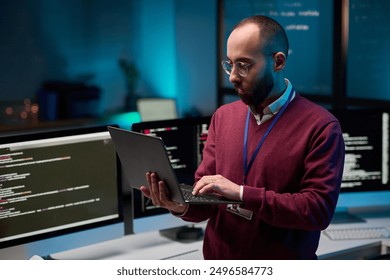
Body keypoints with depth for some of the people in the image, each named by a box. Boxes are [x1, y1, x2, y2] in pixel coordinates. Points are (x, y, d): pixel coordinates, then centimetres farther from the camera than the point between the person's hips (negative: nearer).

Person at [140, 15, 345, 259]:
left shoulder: (321, 127, -13)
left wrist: (241, 193, -24)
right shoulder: (223, 117, 3)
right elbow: (207, 200, 3)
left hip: (283, 273, -4)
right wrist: (183, 206, -18)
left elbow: (319, 209, -20)